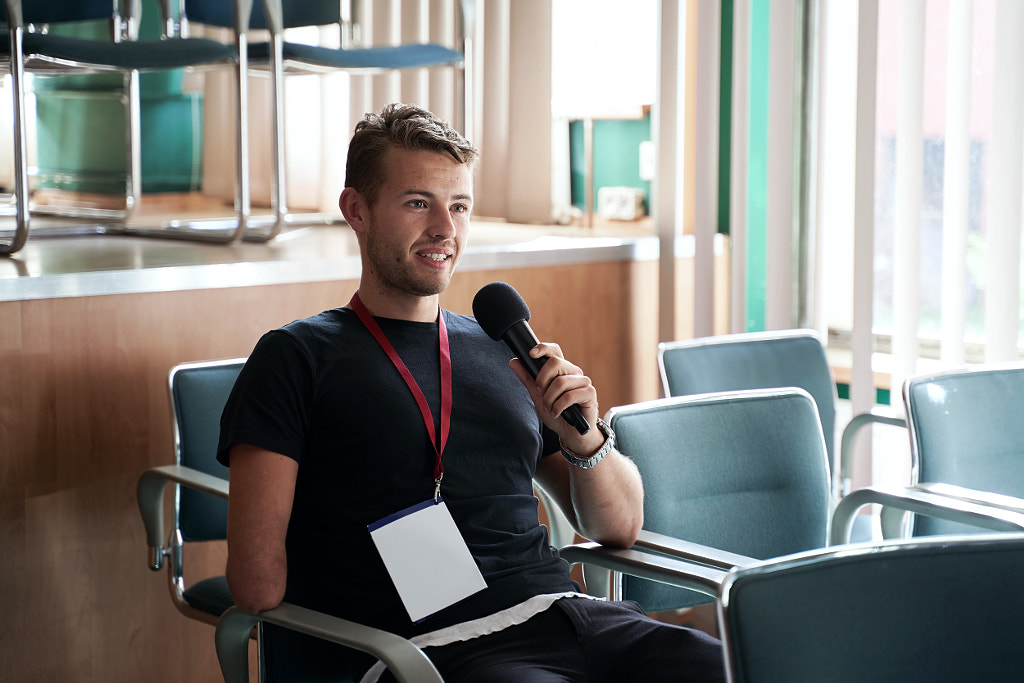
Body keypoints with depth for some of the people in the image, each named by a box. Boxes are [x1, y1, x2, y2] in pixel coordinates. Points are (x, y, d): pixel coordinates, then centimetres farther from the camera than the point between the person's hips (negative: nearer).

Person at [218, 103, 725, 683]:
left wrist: (583, 436, 3)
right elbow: (256, 580, -1)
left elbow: (622, 526, 21)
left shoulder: (506, 352, 21)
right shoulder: (297, 358, 6)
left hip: (566, 611, 5)